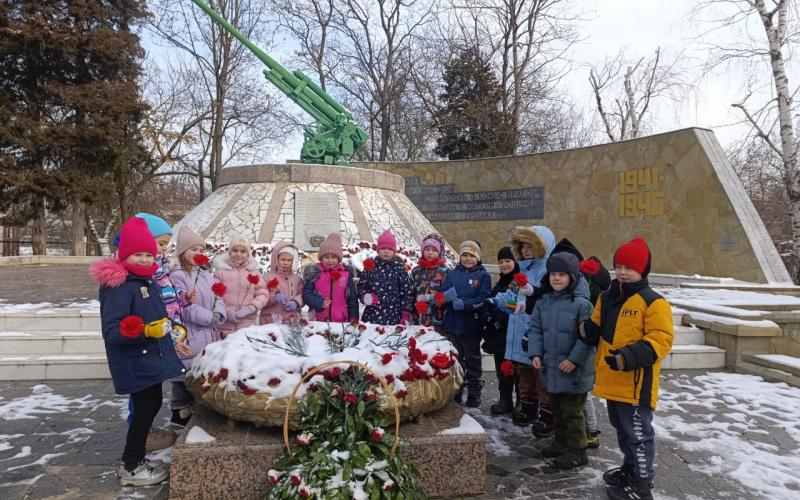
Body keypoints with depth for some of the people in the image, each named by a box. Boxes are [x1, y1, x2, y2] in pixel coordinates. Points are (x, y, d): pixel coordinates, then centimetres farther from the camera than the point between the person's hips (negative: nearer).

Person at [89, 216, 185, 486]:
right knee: (145, 408, -1)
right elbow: (111, 331, -26)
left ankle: (137, 459, 33)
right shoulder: (119, 286, -20)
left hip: (150, 358, 9)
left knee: (151, 405, 17)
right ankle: (130, 468, 16)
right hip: (135, 363, -9)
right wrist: (144, 331, -35)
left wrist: (172, 327, 17)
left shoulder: (148, 281, 9)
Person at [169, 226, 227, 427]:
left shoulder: (207, 276, 14)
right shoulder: (177, 276, -11)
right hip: (188, 338, -7)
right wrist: (209, 318, -16)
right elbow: (184, 307, -18)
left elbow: (217, 299, 8)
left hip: (209, 336, 8)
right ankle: (180, 412, 17)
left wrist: (219, 316, -12)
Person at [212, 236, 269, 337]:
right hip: (225, 325, -2)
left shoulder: (253, 272, 6)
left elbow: (263, 293, 5)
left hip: (247, 325, 2)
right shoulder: (221, 271, -2)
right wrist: (226, 312, -15)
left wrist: (250, 308, -10)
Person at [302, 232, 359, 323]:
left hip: (341, 321, 1)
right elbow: (306, 294, -3)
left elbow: (352, 297, 9)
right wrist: (320, 302, -19)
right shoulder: (314, 272, -1)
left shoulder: (346, 273, 3)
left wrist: (353, 317, 6)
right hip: (318, 321, -1)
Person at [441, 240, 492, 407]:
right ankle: (455, 392, 27)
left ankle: (474, 394, 20)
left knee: (472, 360, 9)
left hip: (471, 326, -3)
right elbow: (442, 296, 1)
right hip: (452, 325, 4)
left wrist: (464, 304, -25)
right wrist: (447, 296, -21)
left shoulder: (483, 276, -3)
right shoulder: (452, 274, 8)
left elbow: (483, 299, -13)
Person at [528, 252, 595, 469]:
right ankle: (561, 441, 37)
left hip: (574, 370, -6)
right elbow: (535, 329, 7)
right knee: (556, 409, 20)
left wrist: (574, 359, -20)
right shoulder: (543, 302, 4)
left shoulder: (581, 303, -16)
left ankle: (577, 450, 18)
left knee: (572, 411, 4)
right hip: (550, 368, 7)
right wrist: (536, 353, -3)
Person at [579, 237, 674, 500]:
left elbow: (661, 339, -19)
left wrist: (630, 356, -29)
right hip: (612, 380, 8)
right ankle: (630, 468, 40)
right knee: (622, 430, 23)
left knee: (638, 433, 4)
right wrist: (588, 330, -3)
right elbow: (598, 330, 20)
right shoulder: (607, 297, 10)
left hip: (636, 383, -8)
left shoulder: (653, 302, -14)